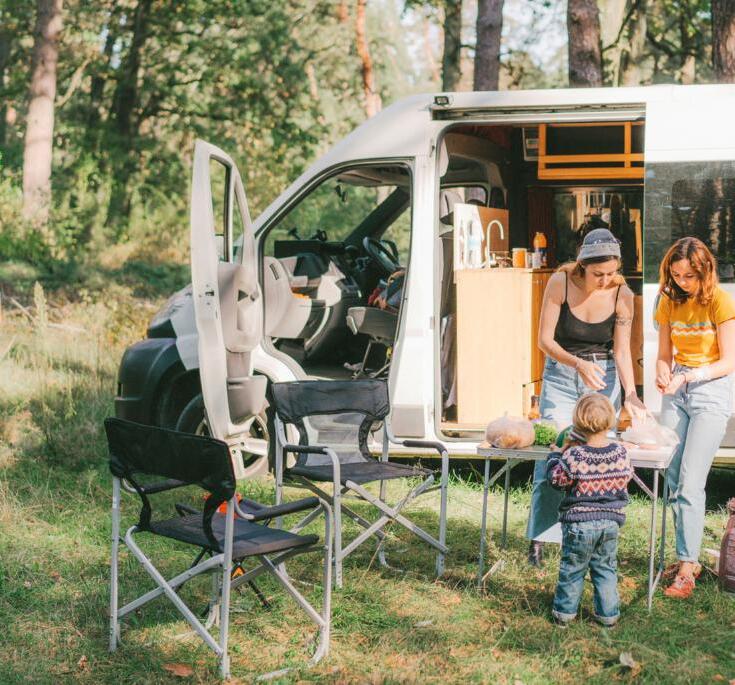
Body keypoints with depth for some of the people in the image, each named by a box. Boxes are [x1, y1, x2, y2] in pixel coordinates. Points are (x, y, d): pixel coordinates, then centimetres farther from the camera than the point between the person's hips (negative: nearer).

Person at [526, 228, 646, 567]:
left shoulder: (622, 295, -13)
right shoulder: (560, 283, -16)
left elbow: (622, 350, -10)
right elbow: (545, 339, -14)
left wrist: (630, 395, -23)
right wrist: (578, 363, -29)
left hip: (603, 377, 1)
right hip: (560, 373, -1)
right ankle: (538, 538, 5)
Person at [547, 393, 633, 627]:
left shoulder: (574, 456, -19)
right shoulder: (620, 453, -8)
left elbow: (555, 478, -7)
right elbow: (626, 478, 9)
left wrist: (556, 455, 9)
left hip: (579, 522, -3)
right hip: (611, 521, 3)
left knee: (572, 568, 11)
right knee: (606, 568, 16)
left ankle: (565, 611, 20)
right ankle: (608, 613, 20)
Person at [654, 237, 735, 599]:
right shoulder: (670, 302, 6)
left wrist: (688, 376, -21)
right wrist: (662, 373, -11)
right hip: (677, 391, 5)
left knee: (689, 481, -13)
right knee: (673, 478, 1)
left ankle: (687, 566, -11)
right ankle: (686, 556, 11)